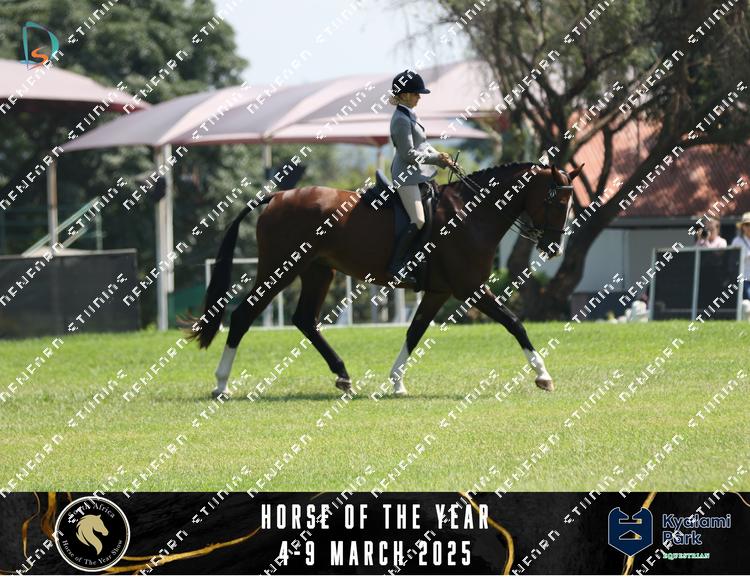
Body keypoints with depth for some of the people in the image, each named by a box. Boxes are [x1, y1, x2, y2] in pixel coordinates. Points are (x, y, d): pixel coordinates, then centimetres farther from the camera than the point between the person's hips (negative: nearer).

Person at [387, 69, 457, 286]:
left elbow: (423, 145, 18)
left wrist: (441, 158, 4)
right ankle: (396, 264, -15)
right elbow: (409, 154, -20)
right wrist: (435, 158, -13)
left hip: (417, 173, 11)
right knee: (418, 221, -17)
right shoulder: (401, 120, -18)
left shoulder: (410, 115, 13)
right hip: (406, 175, -11)